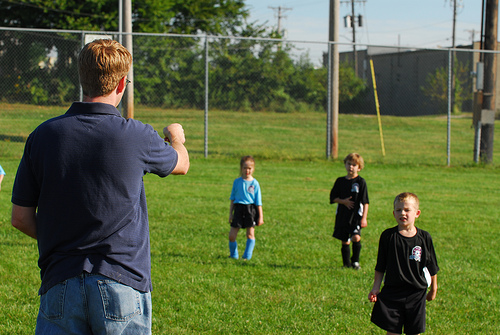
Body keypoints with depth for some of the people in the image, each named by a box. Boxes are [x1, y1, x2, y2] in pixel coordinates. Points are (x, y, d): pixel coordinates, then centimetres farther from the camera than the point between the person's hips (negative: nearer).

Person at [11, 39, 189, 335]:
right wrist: (176, 138, 40)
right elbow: (181, 164, 17)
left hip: (60, 284, 2)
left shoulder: (43, 135, -1)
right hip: (122, 285, -2)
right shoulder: (137, 136, -7)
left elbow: (21, 218, 4)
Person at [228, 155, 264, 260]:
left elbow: (258, 202, 3)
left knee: (250, 234, 0)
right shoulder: (237, 182, 6)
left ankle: (247, 256, 10)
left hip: (251, 209, -1)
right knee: (232, 235, -2)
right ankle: (233, 255, 17)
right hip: (239, 209, 2)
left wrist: (260, 216, 1)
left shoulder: (254, 183, 0)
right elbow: (232, 199, 12)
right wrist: (230, 214, 9)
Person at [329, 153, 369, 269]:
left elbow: (365, 202, -2)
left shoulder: (361, 182, -2)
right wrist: (343, 201, -7)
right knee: (344, 241, 7)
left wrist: (364, 217, -8)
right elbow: (333, 197, 12)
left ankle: (355, 261, -1)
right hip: (342, 215, 4)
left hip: (356, 216, -4)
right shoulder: (340, 181, 9)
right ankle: (346, 263, 20)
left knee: (356, 238, -20)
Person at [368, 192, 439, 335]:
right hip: (391, 293, 0)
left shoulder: (424, 238, -2)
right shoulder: (388, 236, -2)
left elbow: (432, 268, 9)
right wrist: (376, 287, 0)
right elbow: (380, 266, 5)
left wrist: (433, 289, 14)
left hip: (416, 293, 0)